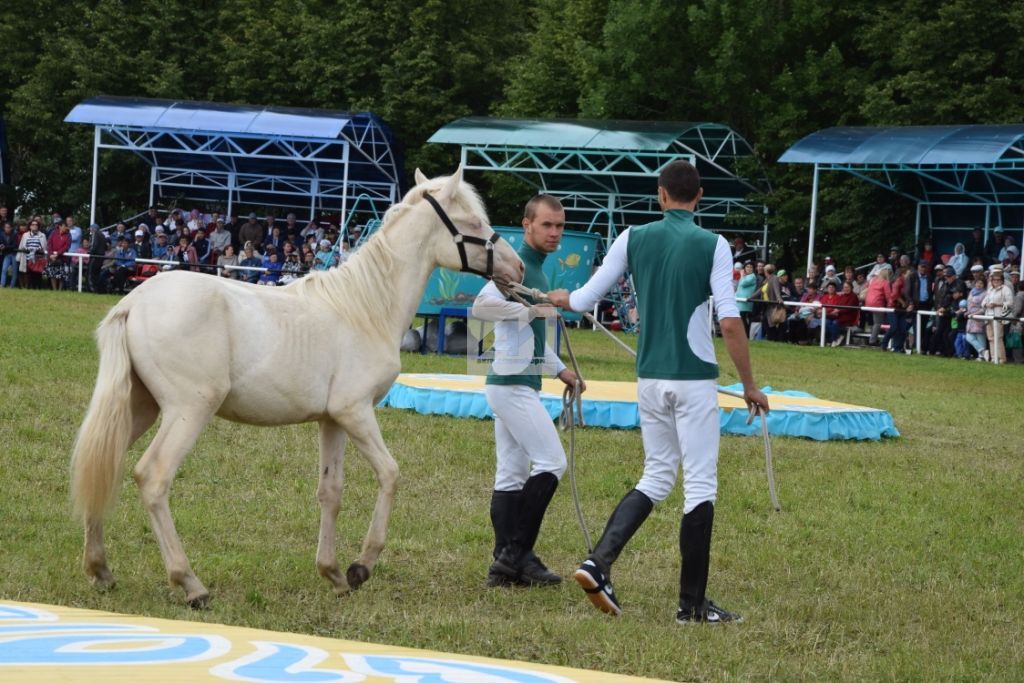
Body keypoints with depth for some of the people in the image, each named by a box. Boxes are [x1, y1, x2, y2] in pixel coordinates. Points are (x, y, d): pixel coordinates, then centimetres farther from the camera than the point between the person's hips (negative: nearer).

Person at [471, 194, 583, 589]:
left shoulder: (537, 270, 19)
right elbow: (482, 306, -30)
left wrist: (559, 370, 27)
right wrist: (534, 310, -25)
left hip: (520, 385, 10)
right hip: (512, 383, -10)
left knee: (511, 475, 9)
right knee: (551, 462, -10)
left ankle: (505, 563, 10)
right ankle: (517, 553, -8)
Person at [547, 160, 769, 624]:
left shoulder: (633, 239, 2)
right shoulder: (712, 246, -7)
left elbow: (585, 299, 4)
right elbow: (730, 322, -12)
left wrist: (559, 298, 27)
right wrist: (749, 385, -3)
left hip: (649, 378, 4)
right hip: (694, 380, -4)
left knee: (656, 477, 17)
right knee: (700, 485, 2)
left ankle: (599, 563, 1)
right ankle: (692, 603, 3)